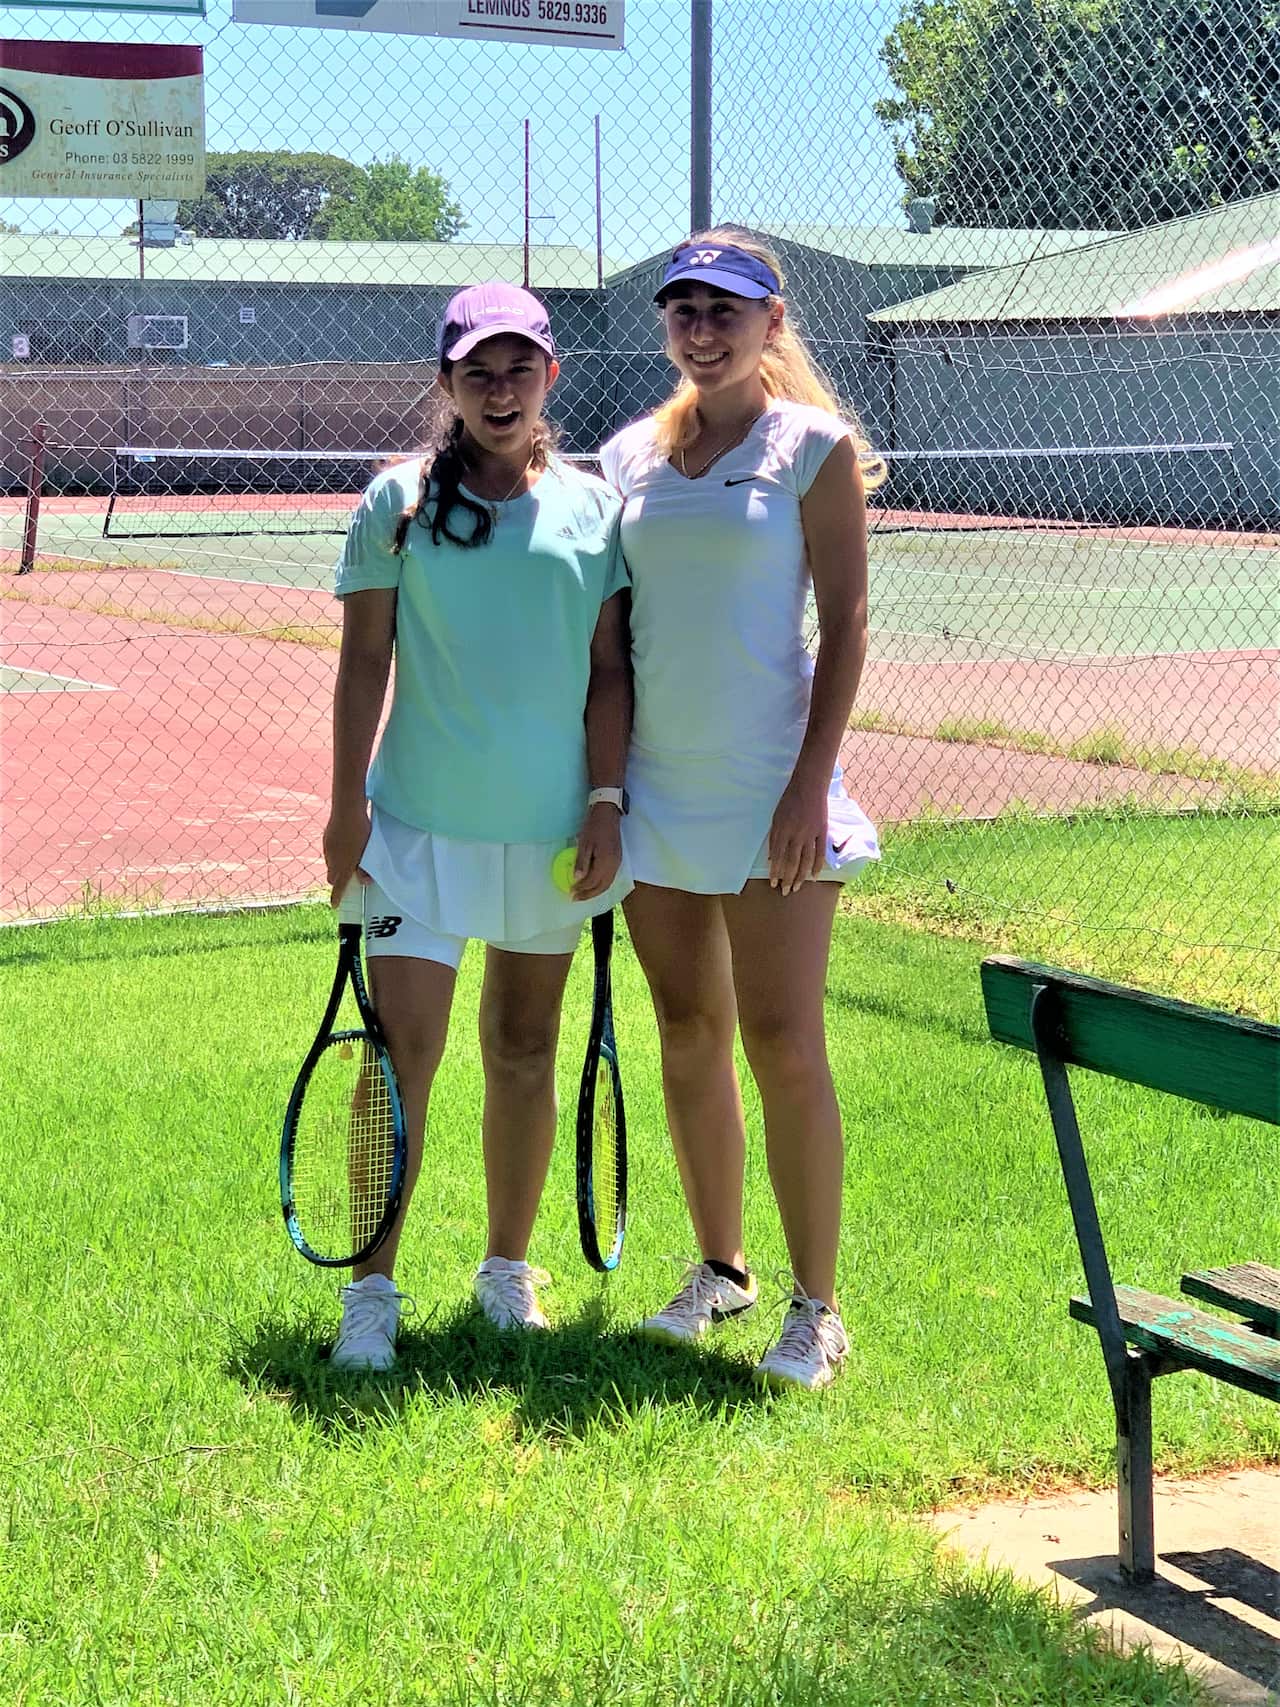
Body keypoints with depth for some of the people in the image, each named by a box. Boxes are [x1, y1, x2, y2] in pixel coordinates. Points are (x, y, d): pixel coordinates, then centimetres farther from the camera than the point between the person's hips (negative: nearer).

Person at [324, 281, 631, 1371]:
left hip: (552, 827, 2)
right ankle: (372, 1291, 1)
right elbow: (364, 664, 0)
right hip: (421, 822, -2)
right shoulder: (400, 503, 0)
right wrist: (349, 803, -5)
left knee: (525, 1051, 11)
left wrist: (607, 803, -2)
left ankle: (508, 1269, 25)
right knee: (403, 1046, -8)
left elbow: (609, 670, 5)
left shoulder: (593, 509, 5)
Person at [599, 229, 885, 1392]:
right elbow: (610, 629, 15)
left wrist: (813, 784, -14)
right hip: (656, 788, 5)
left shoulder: (814, 446, -3)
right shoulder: (632, 456, 10)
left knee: (783, 1047, -6)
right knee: (689, 1037, 11)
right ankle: (720, 1271, 25)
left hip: (768, 792, -5)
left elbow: (847, 623, -7)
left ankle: (815, 1308, 4)